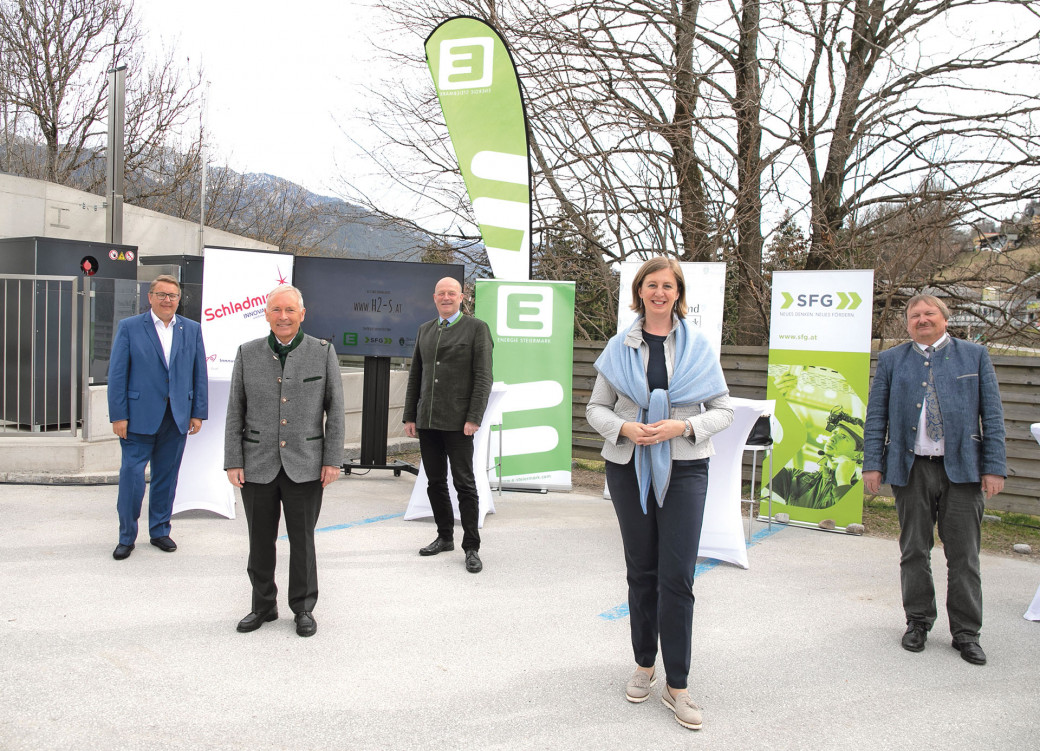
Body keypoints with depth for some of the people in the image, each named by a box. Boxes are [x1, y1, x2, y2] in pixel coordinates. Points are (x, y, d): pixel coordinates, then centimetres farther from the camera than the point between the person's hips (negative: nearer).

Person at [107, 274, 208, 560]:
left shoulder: (192, 330, 9)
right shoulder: (129, 327, 1)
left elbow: (199, 374, 9)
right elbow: (117, 374, -2)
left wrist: (198, 413, 4)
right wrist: (118, 415, -8)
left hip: (177, 417, 3)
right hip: (139, 417, -3)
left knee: (167, 476, 11)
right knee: (132, 476, -1)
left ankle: (160, 531, 25)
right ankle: (127, 537, 14)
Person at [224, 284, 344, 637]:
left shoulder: (323, 352, -1)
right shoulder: (247, 354, 3)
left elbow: (335, 409, 0)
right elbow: (235, 411, 4)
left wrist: (333, 460, -5)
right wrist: (233, 462, 0)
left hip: (305, 466, -1)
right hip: (258, 466, 2)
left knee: (302, 540, 8)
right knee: (260, 541, 11)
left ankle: (303, 608, 23)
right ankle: (263, 605, 28)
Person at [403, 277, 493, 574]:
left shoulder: (476, 328, -1)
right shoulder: (424, 330, 15)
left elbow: (483, 377, -7)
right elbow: (415, 376, 17)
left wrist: (474, 418, -14)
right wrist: (409, 416, 11)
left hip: (457, 422, -5)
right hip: (427, 421, 5)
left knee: (464, 484, -2)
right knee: (435, 482, 12)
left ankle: (472, 547, 5)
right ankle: (444, 537, 26)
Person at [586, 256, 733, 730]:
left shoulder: (698, 346, 3)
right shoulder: (620, 348, 6)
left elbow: (723, 409, 3)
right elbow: (596, 407, 7)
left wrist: (682, 426, -14)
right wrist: (624, 428, -13)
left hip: (683, 469, -1)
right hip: (629, 468, 2)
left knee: (677, 576, -6)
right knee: (641, 571, 11)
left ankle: (677, 686, 3)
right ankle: (644, 665, 27)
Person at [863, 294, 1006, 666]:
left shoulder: (975, 355, 7)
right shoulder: (891, 360, 9)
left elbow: (992, 415, 5)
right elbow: (876, 416, 7)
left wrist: (994, 467, -3)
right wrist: (872, 464, -1)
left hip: (963, 468, -1)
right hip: (911, 469, 1)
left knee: (964, 554, 3)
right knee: (914, 551, 8)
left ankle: (966, 633, 15)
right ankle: (918, 622, 24)